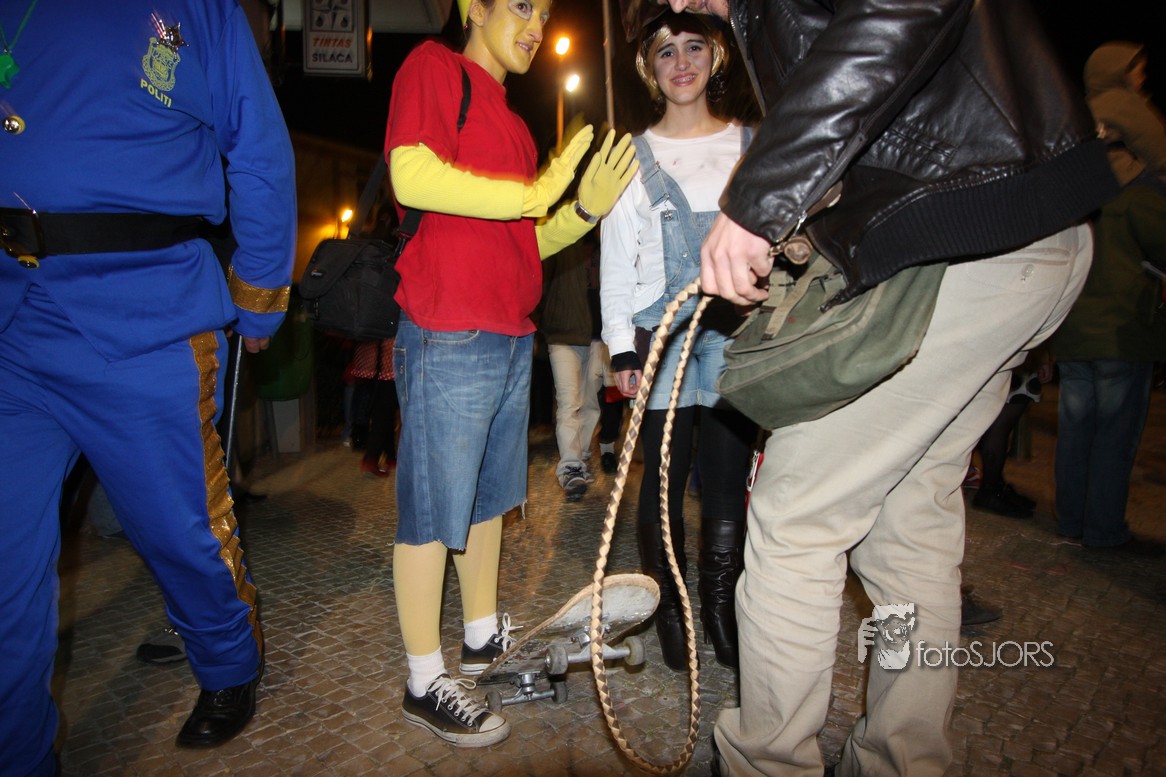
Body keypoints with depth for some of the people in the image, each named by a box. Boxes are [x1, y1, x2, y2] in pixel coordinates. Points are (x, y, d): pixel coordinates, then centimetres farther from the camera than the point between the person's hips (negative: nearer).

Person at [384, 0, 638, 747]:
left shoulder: (514, 124, 22)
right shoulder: (435, 66, 0)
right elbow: (411, 176, -18)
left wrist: (585, 208, 5)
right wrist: (531, 193, -13)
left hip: (512, 340, 9)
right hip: (449, 339, -9)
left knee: (488, 497, 16)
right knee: (433, 512, -1)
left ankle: (484, 635, 32)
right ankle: (426, 682, 12)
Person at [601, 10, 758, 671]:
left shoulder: (753, 146, 13)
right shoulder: (634, 157, 9)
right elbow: (617, 263, 6)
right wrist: (622, 348, -2)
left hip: (736, 336, 1)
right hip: (662, 334, -1)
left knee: (729, 479, 1)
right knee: (665, 479, 2)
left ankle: (722, 608, 15)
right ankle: (670, 609, 16)